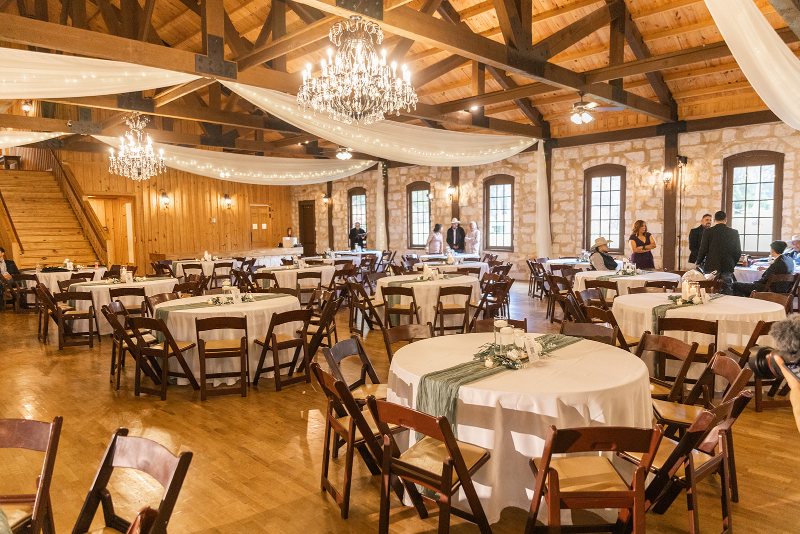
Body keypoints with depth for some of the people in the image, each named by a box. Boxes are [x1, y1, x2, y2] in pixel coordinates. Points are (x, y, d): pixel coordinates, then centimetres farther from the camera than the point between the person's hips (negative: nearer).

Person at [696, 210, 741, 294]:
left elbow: (703, 250, -4)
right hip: (728, 268, 2)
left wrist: (698, 263, 11)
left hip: (711, 267, -2)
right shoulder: (734, 233, 4)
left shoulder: (708, 231, -4)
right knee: (727, 293, 5)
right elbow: (738, 252, 7)